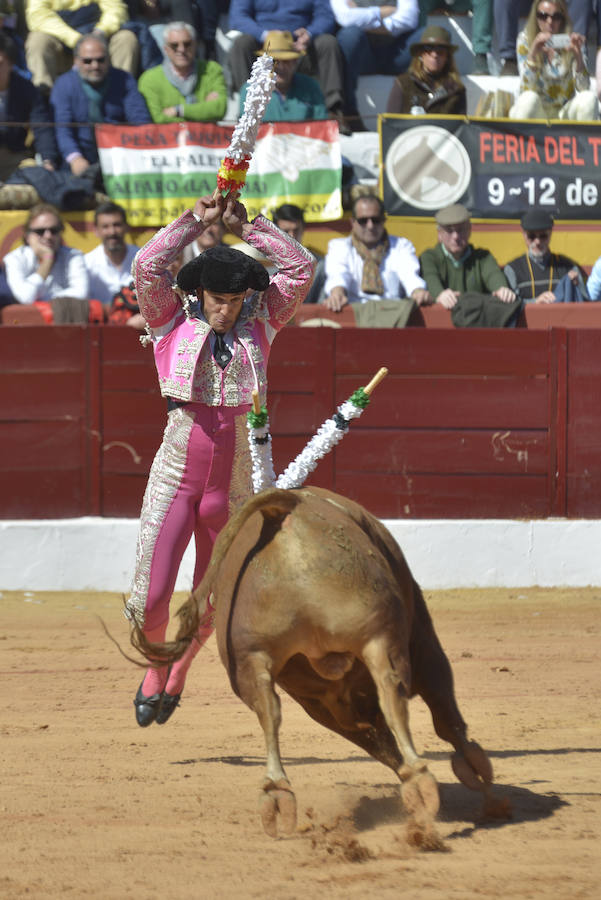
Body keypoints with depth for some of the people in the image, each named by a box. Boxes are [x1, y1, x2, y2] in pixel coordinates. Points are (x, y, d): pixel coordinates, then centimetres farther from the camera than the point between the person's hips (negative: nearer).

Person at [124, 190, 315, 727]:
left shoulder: (260, 322, 6)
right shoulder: (172, 321, 0)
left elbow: (301, 266, 2)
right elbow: (147, 266, -13)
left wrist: (246, 226, 1)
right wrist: (198, 221, -6)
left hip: (233, 478, 2)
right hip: (175, 472, -2)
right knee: (149, 599, -8)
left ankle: (179, 672, 38)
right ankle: (156, 664, 22)